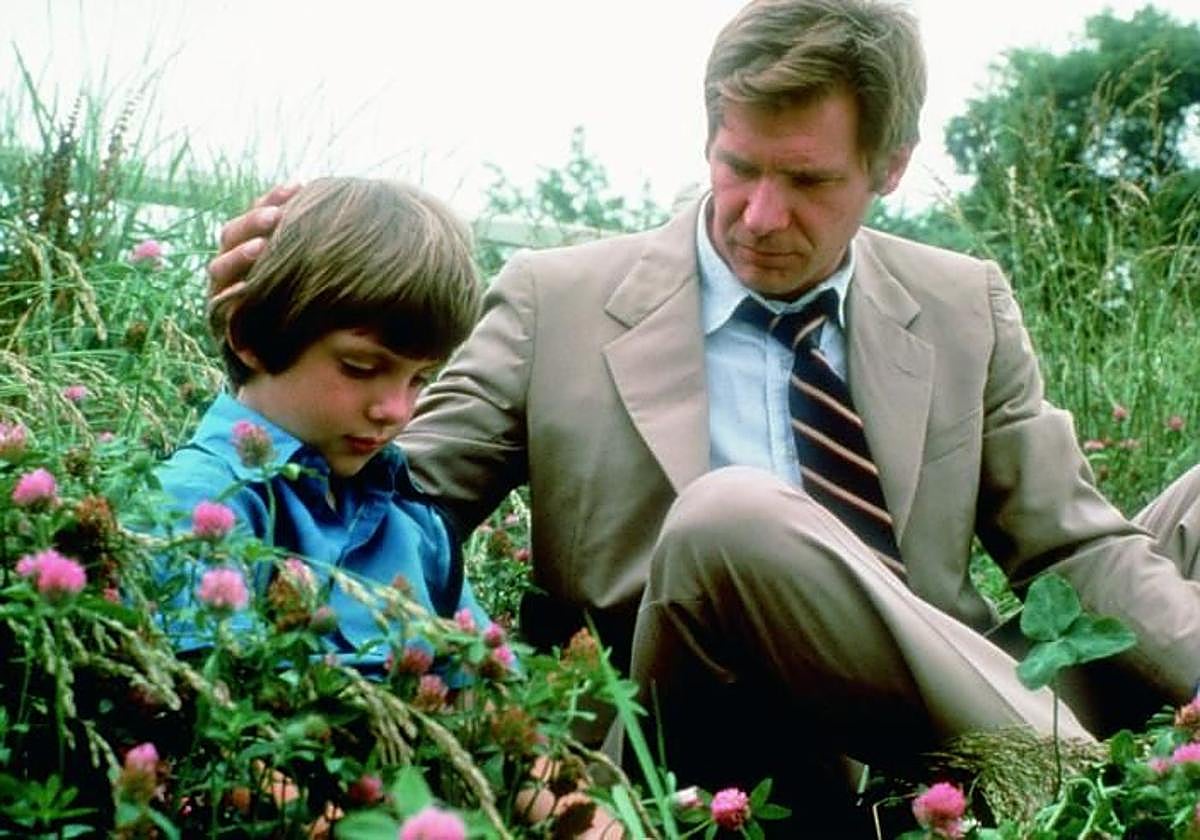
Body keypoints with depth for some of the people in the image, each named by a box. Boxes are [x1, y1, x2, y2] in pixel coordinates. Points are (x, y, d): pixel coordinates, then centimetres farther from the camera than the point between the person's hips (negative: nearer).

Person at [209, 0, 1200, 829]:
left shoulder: (968, 310, 11)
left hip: (956, 732, 3)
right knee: (728, 515, -34)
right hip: (731, 775, -2)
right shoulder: (559, 302, 3)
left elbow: (1079, 551, 9)